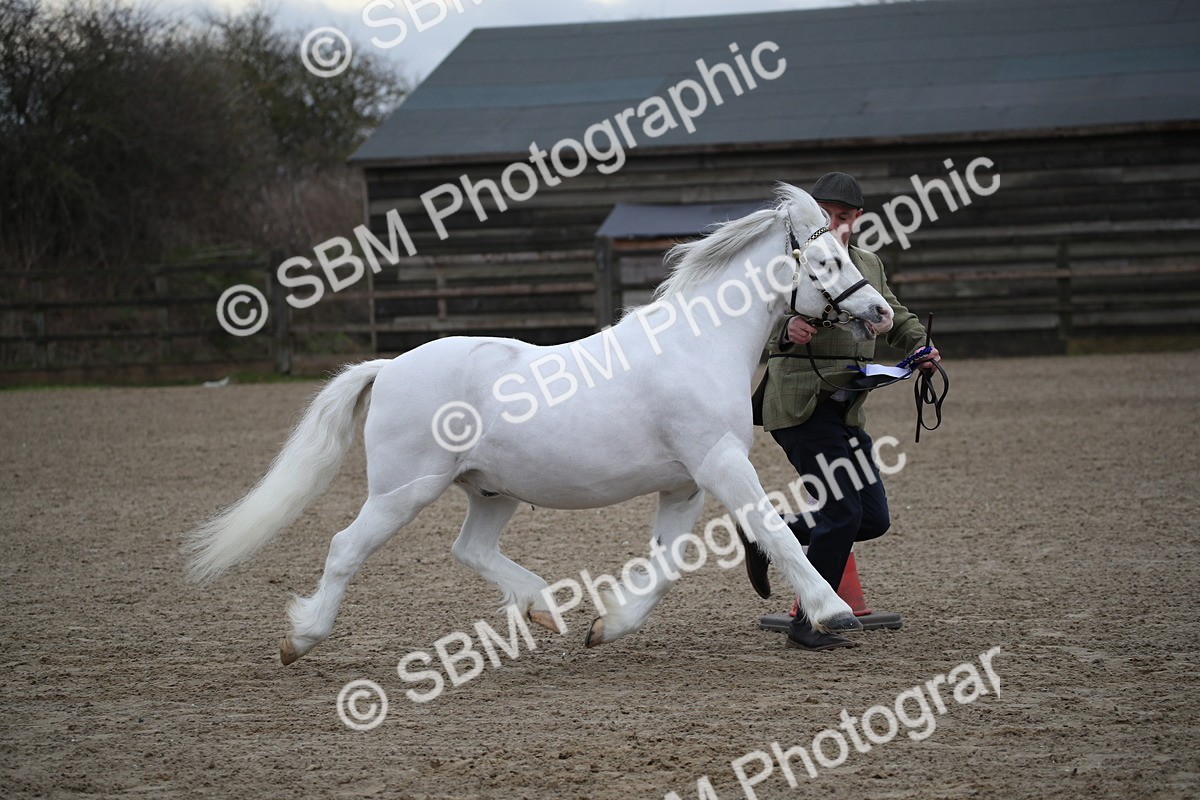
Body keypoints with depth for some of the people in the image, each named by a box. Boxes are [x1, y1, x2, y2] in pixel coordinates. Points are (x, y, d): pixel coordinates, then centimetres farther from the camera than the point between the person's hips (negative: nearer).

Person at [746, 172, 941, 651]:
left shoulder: (869, 266, 14)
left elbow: (894, 315, 29)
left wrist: (919, 346, 9)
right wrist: (786, 331, -38)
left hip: (847, 411, 8)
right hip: (802, 407, -8)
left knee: (873, 519, 8)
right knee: (842, 514, -13)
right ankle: (806, 624, -1)